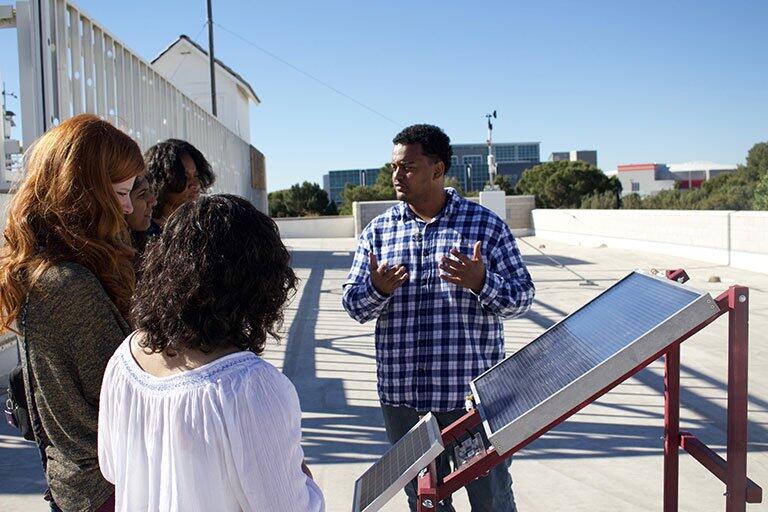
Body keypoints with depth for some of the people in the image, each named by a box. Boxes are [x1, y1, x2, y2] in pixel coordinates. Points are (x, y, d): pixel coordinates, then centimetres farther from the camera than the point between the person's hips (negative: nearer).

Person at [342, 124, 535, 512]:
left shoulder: (487, 225, -1)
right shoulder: (378, 230, 6)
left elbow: (522, 298, -2)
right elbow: (353, 305, 5)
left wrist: (481, 282, -22)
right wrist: (376, 289, -17)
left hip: (472, 393, -2)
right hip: (401, 396, 3)